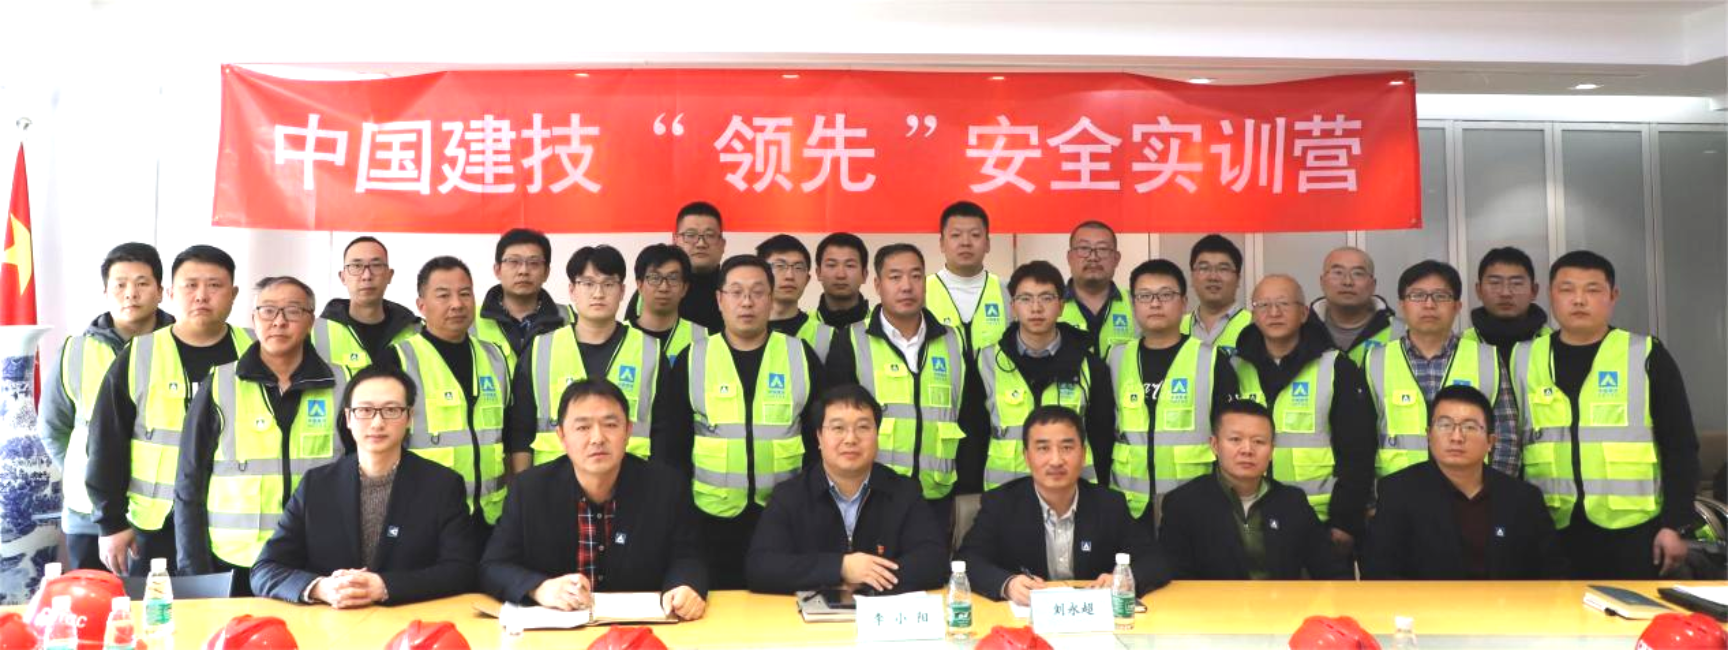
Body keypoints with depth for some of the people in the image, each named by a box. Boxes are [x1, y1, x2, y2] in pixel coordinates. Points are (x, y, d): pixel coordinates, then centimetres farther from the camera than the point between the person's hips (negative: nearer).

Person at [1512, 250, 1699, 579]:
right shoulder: (1523, 359, 5)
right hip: (1549, 531, 2)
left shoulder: (1646, 357, -1)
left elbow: (1680, 448, -1)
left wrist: (1676, 524, -6)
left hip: (1631, 530, -2)